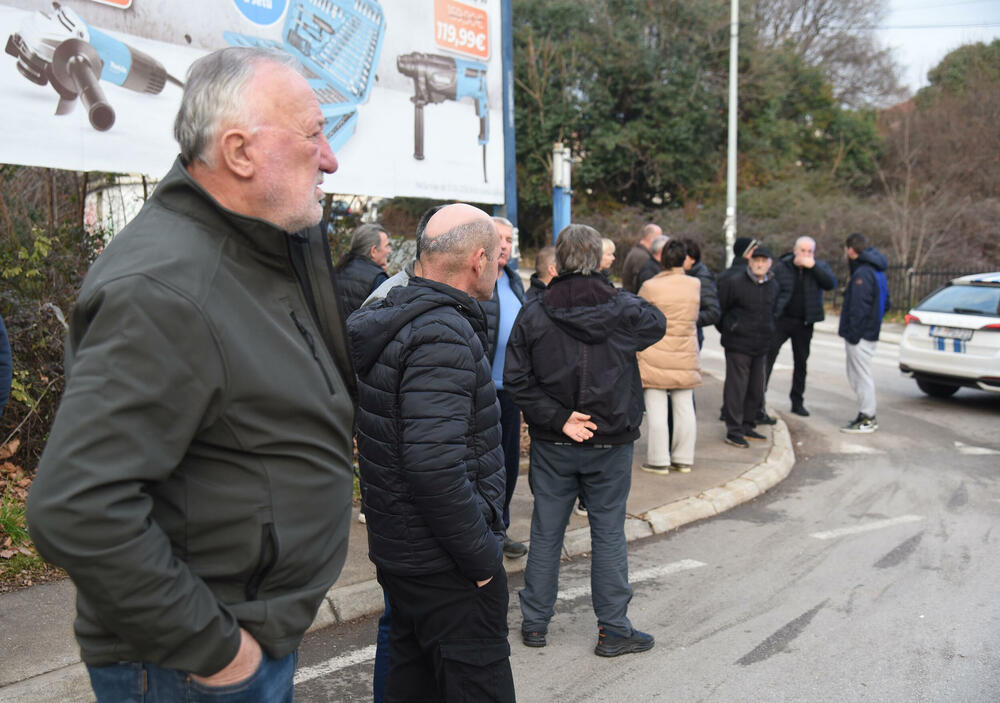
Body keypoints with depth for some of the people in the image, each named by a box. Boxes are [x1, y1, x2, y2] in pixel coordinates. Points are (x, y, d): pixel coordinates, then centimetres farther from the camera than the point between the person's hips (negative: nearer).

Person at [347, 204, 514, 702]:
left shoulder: (391, 319, 9)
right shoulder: (443, 336, -22)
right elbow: (435, 465, -31)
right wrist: (482, 555, -20)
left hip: (397, 549, 10)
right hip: (447, 566, -10)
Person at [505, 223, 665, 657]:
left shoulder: (534, 316, -8)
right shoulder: (622, 309, -10)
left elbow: (516, 379, -11)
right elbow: (658, 323, 11)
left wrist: (558, 419, -9)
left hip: (552, 445, 1)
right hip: (610, 443, -1)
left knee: (546, 532, 12)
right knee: (609, 533, 10)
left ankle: (535, 622, 24)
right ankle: (613, 629, 19)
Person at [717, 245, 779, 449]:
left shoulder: (773, 285, 9)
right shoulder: (734, 283, -9)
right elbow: (720, 308, -1)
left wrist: (769, 334, 17)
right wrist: (727, 331, 4)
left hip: (761, 347, 6)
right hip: (738, 345, -6)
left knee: (756, 390, 11)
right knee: (736, 388, -4)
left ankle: (746, 426, 25)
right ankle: (733, 431, 2)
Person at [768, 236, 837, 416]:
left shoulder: (820, 266, 3)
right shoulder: (781, 266, -2)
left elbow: (831, 284, -14)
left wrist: (813, 266, -21)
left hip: (804, 323, 2)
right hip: (782, 319, -2)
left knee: (801, 362, 10)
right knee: (768, 355, -11)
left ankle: (797, 402, 20)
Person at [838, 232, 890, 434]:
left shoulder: (862, 273, -17)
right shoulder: (876, 271, 16)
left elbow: (859, 308, -22)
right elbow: (885, 303, 23)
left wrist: (852, 332, -19)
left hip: (860, 334, -10)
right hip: (871, 332, 10)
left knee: (862, 375, -3)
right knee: (856, 375, 17)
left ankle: (866, 419, 3)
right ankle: (867, 415, 23)